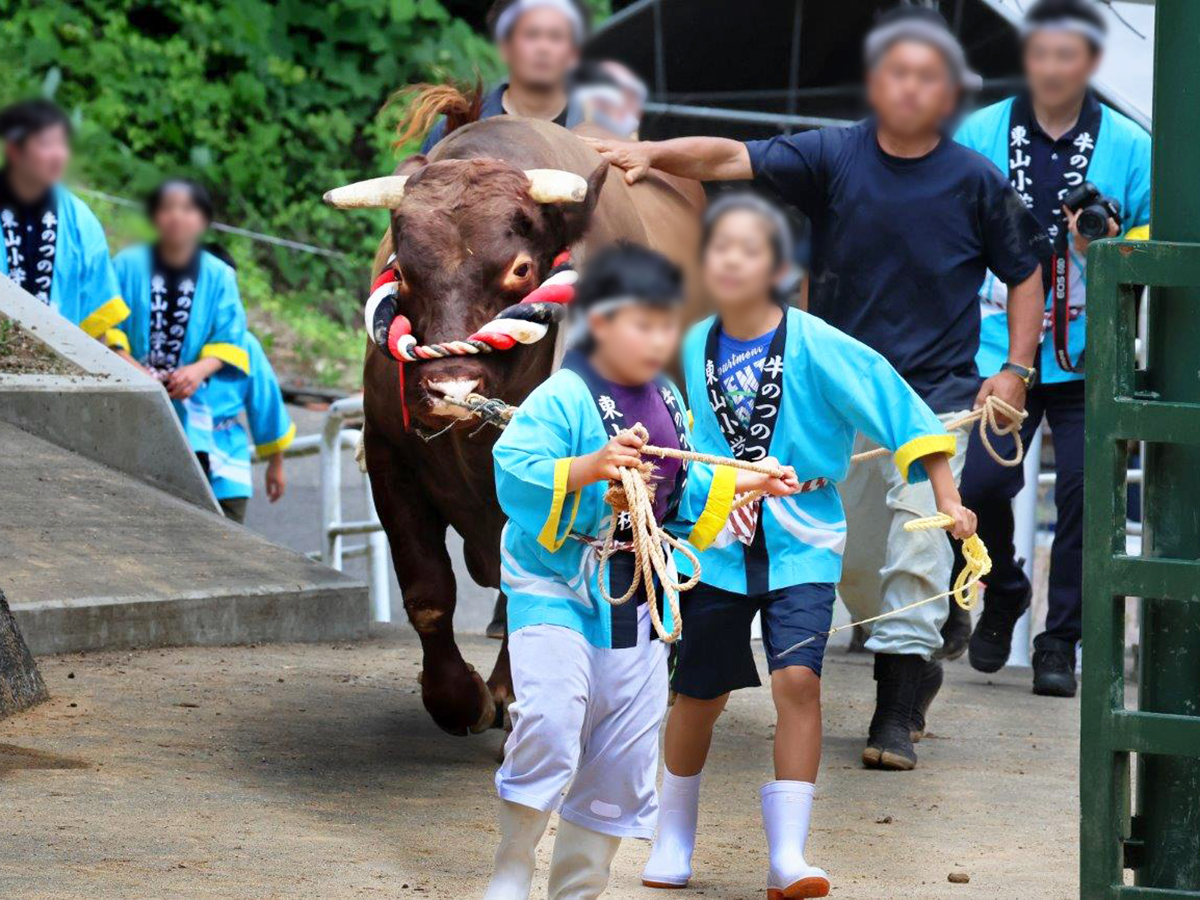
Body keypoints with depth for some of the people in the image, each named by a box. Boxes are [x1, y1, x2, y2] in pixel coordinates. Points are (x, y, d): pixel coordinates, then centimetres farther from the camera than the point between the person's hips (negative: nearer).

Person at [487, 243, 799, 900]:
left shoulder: (668, 403, 10)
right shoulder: (560, 399, -13)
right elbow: (512, 475, -24)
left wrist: (740, 484, 11)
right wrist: (586, 469, -35)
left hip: (637, 599, 7)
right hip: (555, 585, -7)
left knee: (623, 758, 9)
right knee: (550, 723, -25)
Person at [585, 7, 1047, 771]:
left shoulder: (976, 182, -3)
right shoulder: (833, 157, -2)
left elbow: (1026, 275, 7)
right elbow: (731, 160, -11)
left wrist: (1017, 370, -2)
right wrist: (655, 153, -28)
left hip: (935, 393, -3)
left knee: (917, 537, -14)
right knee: (849, 553, 8)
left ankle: (898, 712, -11)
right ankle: (913, 664, 31)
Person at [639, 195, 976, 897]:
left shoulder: (814, 345, -11)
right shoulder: (695, 348, 1)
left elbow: (893, 404, -12)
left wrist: (948, 500, -15)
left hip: (800, 541, -3)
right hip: (717, 541, 3)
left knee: (798, 677, -18)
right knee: (699, 694, 10)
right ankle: (673, 843, 31)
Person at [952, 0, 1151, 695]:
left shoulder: (1129, 147, 4)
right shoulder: (982, 134, 6)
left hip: (1087, 356, 0)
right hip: (999, 349, 0)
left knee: (1084, 490, -6)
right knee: (982, 483, -10)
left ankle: (1060, 643, 8)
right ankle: (1003, 596, 20)